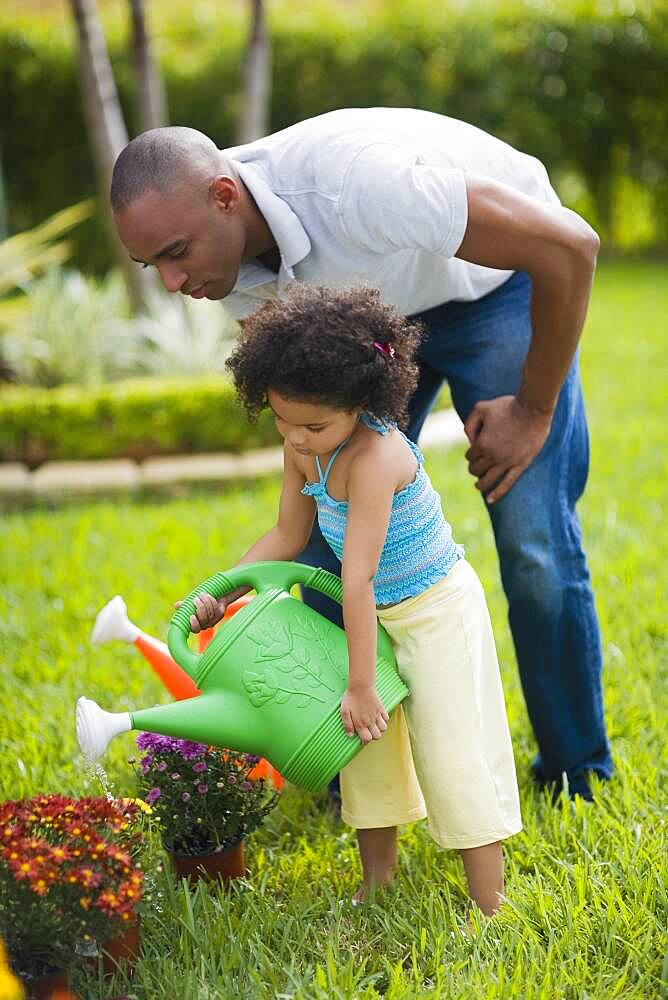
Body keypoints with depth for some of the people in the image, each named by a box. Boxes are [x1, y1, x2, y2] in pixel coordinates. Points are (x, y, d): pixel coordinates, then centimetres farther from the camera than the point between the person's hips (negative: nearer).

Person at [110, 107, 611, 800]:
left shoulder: (354, 180, -42)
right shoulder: (223, 246, -20)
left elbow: (570, 246, -34)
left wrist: (533, 409, -22)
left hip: (496, 281, -5)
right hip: (373, 307, 6)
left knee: (535, 543, -13)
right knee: (330, 533, -5)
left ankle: (575, 775, 7)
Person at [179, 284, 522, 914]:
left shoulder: (373, 458, -33)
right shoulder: (302, 450, -8)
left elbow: (357, 576, -32)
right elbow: (287, 537, 5)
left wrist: (360, 684, -29)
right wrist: (221, 594, -5)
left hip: (438, 609, -8)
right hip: (377, 615, 8)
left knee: (451, 754, -5)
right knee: (367, 747, 12)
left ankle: (488, 909, 5)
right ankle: (376, 885, 26)